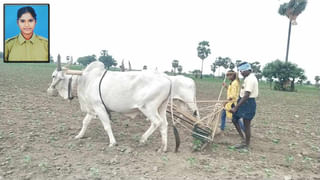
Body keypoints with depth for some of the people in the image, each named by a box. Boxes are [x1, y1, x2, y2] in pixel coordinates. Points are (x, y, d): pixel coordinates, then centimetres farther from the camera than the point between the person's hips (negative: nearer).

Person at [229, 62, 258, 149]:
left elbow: (246, 95, -26)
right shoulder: (248, 78, 12)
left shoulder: (250, 79, -20)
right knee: (234, 119, 13)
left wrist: (236, 107, -27)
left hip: (248, 103, -10)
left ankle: (246, 144, 19)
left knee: (246, 125, 3)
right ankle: (242, 137, 25)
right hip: (244, 102, 10)